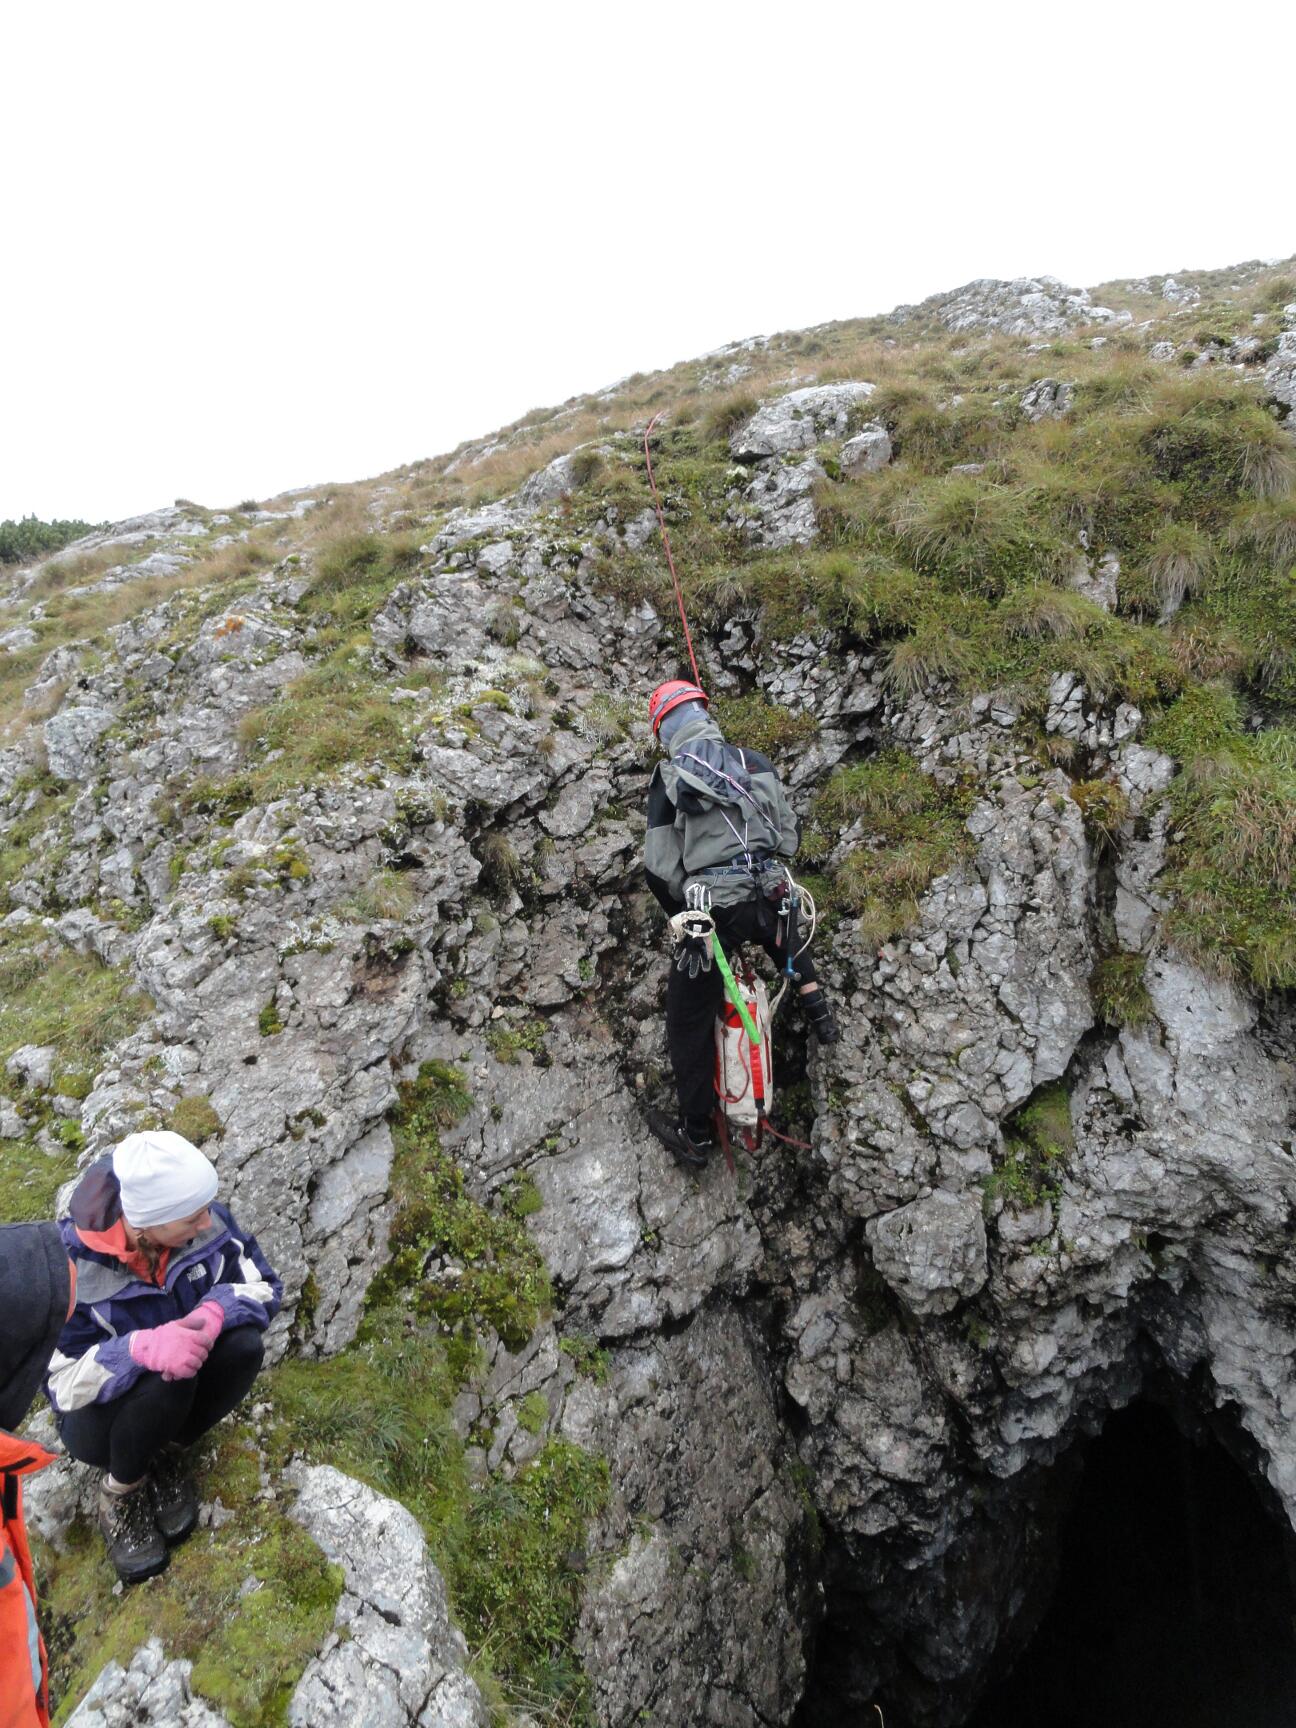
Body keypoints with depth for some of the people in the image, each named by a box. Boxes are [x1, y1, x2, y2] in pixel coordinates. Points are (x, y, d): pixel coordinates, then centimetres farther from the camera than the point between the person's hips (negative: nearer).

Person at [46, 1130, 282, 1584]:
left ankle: (167, 1456, 0)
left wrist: (216, 1311, -35)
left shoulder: (208, 1223, -20)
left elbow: (264, 1287, -13)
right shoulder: (70, 1263, -29)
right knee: (164, 1377, -34)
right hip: (98, 1412, -3)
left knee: (243, 1346, -26)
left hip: (182, 1384, 4)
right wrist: (143, 1348, -46)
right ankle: (120, 1489, -4)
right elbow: (66, 1381, -27)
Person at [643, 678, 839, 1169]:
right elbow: (789, 834, 13)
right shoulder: (756, 762, 7)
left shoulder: (669, 778, -4)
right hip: (769, 900, 5)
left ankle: (696, 1136, 15)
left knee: (687, 1022, 9)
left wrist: (682, 910, 12)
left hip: (715, 909, -4)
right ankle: (820, 1015, 40)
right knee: (787, 939, 42)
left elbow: (660, 867, -5)